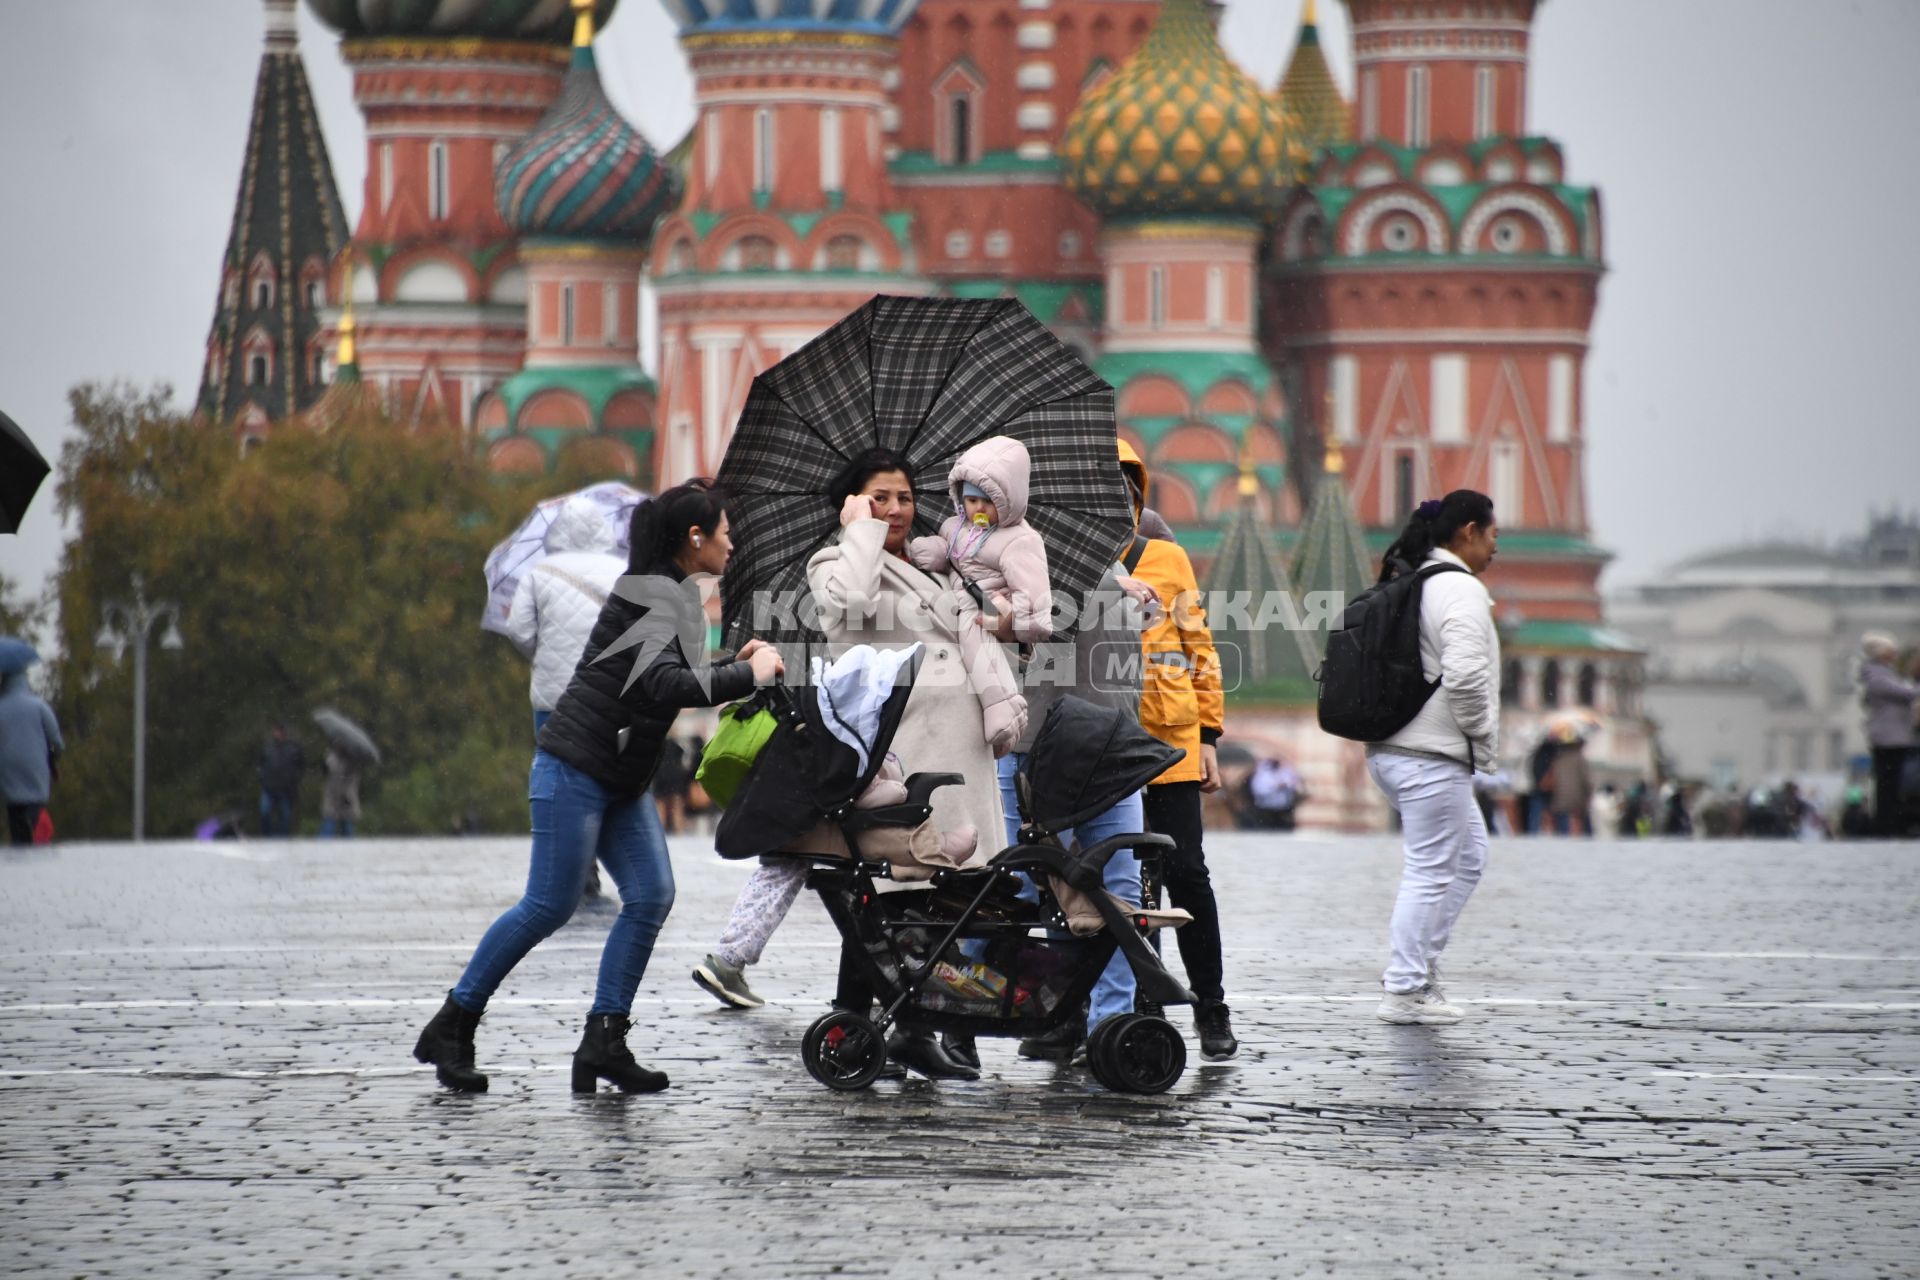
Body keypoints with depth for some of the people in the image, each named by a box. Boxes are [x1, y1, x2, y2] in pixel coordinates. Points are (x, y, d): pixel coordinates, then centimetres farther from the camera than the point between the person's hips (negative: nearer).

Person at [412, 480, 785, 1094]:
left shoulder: (670, 594, 15)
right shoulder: (654, 596, -16)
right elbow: (661, 685, -30)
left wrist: (734, 663, 18)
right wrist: (747, 676, -23)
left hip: (620, 778, 10)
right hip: (574, 767, -10)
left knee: (650, 895, -2)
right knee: (549, 904, -9)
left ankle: (604, 1043, -2)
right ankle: (451, 1026, 1)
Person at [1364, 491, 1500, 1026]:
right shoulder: (1460, 589, -13)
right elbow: (1465, 676, -25)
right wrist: (1485, 740, -10)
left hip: (1391, 750, 10)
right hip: (1432, 756, -10)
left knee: (1467, 855, 19)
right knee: (1431, 870, -4)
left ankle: (1418, 967, 16)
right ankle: (1405, 991, -2)